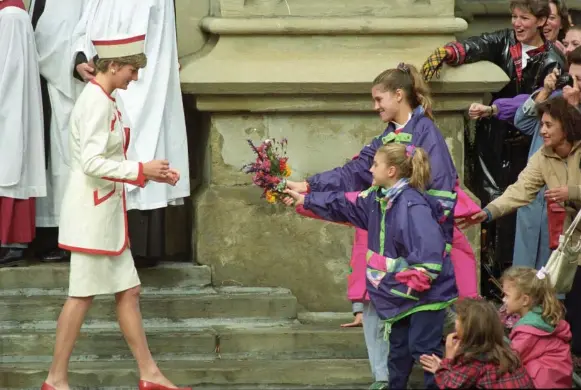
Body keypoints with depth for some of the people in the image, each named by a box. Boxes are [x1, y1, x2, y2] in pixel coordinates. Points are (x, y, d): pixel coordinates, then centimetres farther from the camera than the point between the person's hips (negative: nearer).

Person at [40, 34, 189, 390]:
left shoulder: (106, 101, 11)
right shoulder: (96, 103, -18)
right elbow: (92, 163, -24)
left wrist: (153, 173, 8)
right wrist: (141, 170, -18)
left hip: (108, 212, 10)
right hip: (92, 211, -10)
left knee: (128, 291, 11)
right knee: (83, 295, -1)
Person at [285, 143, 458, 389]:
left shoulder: (412, 206, -25)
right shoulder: (378, 198, 6)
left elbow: (430, 249, -34)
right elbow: (345, 205, 20)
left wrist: (418, 283, -30)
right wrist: (304, 200, 25)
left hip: (427, 291, -10)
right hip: (402, 293, 10)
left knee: (424, 349, -7)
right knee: (398, 347, 18)